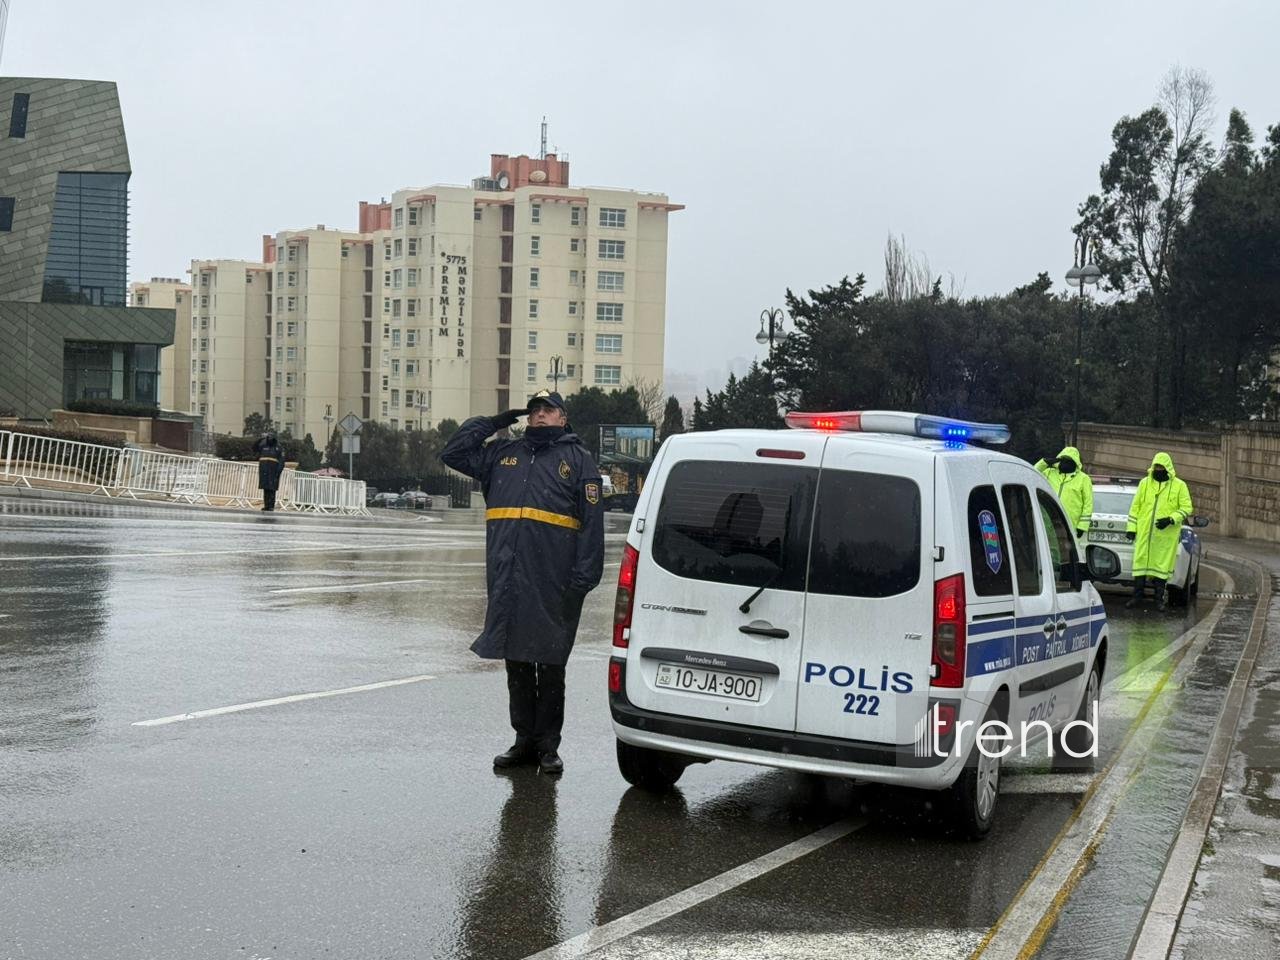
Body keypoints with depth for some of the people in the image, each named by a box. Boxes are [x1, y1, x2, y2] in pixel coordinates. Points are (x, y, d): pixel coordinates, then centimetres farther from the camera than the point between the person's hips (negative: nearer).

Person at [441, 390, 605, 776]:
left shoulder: (578, 459, 6)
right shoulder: (503, 454, 17)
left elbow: (591, 522, -1)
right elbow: (453, 453, 21)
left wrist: (584, 578, -10)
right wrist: (492, 423, 12)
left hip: (553, 584, -4)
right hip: (507, 581, 4)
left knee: (550, 668, 1)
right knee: (516, 665, 9)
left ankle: (548, 747, 9)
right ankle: (525, 741, 19)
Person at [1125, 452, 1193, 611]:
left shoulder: (1179, 486, 2)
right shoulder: (1145, 483, 10)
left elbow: (1186, 508, 0)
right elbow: (1135, 506, 12)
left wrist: (1171, 519, -15)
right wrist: (1131, 528, 6)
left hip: (1166, 536, -2)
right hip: (1144, 533, 2)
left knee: (1162, 566, 2)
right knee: (1141, 562, 2)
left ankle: (1159, 598, 9)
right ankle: (1137, 595, 9)